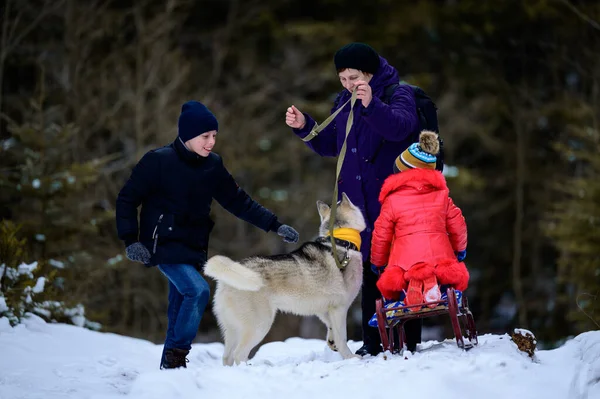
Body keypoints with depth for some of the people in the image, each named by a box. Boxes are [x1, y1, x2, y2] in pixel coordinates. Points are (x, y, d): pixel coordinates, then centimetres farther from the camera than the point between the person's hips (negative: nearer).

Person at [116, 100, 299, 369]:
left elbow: (238, 202, 10)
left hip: (193, 248, 6)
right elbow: (127, 199, -7)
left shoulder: (212, 166, 3)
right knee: (198, 290, -24)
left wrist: (275, 225, 4)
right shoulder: (159, 161, -13)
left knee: (181, 311, 10)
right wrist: (131, 240, -15)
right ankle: (176, 355, -14)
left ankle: (171, 366, 21)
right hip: (164, 246, -6)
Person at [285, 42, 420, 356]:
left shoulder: (398, 94, -6)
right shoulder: (344, 102, 13)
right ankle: (372, 342, 13)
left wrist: (372, 104, -42)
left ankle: (410, 340, 0)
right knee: (368, 268, 8)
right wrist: (304, 126, 2)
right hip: (359, 200, 6)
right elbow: (329, 145, 19)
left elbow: (399, 127, -26)